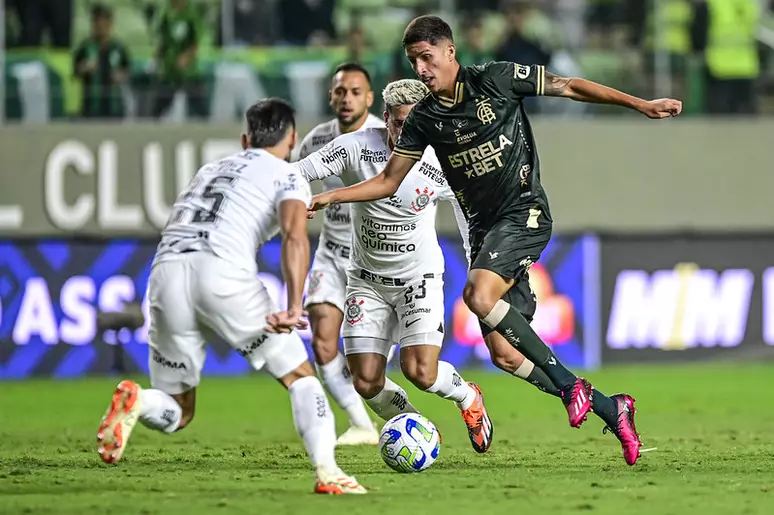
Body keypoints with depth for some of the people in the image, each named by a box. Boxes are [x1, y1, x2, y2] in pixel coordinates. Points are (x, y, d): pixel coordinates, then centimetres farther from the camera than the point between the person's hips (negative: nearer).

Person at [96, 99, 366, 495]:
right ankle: (327, 471, -9)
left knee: (175, 414, 14)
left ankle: (135, 400, -18)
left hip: (166, 271, 5)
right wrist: (294, 307, -16)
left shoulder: (209, 170, 33)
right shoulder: (288, 177, 14)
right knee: (300, 377, 10)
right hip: (223, 271, -5)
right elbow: (294, 237, -5)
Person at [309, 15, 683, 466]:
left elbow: (569, 87, 0)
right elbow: (388, 182, 10)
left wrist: (641, 105, -1)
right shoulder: (424, 119, 6)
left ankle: (570, 386, -18)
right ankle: (612, 410, 12)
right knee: (505, 350, -2)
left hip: (525, 211, -6)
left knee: (479, 295, -30)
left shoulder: (496, 80, -7)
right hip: (484, 227, 6)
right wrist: (330, 197, -3)